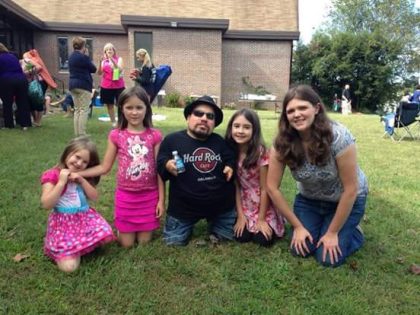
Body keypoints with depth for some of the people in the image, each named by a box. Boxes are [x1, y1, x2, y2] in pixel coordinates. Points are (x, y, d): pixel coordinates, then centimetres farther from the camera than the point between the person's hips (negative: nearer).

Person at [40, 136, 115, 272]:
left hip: (85, 217, 6)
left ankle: (80, 246, 8)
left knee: (106, 235, -19)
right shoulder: (52, 175, -8)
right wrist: (61, 182, -22)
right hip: (63, 222, -5)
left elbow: (94, 197, 3)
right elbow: (46, 204, -15)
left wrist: (82, 181, -10)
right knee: (69, 266, -19)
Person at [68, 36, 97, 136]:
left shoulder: (71, 57, 13)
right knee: (84, 110, -5)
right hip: (84, 85, -8)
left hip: (73, 84, 8)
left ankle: (77, 133, 14)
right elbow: (93, 69, -3)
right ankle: (81, 134, -8)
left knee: (77, 110, 12)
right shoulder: (83, 57, -12)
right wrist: (87, 56, 5)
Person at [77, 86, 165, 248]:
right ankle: (123, 227, 37)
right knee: (126, 244, 7)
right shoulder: (116, 135, -5)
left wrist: (161, 199, -3)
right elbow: (105, 167, 0)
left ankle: (146, 227, 38)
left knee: (144, 241, 8)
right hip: (125, 195, 0)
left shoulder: (154, 135, -6)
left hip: (149, 196, 0)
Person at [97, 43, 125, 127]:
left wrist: (113, 61, -23)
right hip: (106, 86, 2)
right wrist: (100, 62, -13)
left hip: (118, 86, -2)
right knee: (109, 105, 5)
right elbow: (99, 73, 1)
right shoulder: (103, 61, 9)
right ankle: (113, 123, 13)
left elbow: (120, 69, -12)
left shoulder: (119, 59, 4)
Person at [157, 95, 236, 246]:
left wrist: (231, 167, -7)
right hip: (183, 208, -2)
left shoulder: (221, 142, 2)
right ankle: (188, 226, 32)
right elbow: (158, 169, -8)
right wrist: (167, 167, -29)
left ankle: (214, 226, 42)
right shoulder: (172, 140, -7)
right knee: (174, 243, 5)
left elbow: (231, 160, 15)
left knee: (230, 237, 14)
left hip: (221, 206, 3)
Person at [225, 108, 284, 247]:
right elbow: (236, 186, -6)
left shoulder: (261, 152, -22)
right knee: (242, 237, -9)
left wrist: (261, 219, -12)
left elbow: (265, 188, -16)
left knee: (263, 239, -12)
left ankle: (271, 224, 18)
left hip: (264, 206, -3)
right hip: (245, 207, 3)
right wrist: (240, 215, -7)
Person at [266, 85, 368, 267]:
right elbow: (272, 187, -15)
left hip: (346, 200, -3)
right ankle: (320, 225, 22)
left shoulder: (338, 136, -31)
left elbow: (350, 190, -24)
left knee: (328, 258, -9)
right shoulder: (283, 142, -22)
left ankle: (352, 232, 20)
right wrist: (297, 226, -11)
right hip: (309, 199, 3)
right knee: (300, 250, -6)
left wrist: (332, 233, -17)